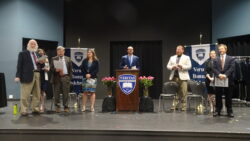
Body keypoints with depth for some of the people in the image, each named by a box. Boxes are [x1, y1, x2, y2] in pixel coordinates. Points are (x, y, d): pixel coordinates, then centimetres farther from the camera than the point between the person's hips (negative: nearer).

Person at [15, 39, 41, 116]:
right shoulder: (23, 54, 6)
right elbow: (19, 65, 0)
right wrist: (18, 76, -9)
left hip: (38, 75, 5)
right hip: (28, 75, -5)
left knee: (37, 94, 7)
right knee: (25, 95, -4)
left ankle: (35, 109, 16)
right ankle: (24, 111, 4)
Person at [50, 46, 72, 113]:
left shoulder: (68, 59, 11)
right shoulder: (53, 59, 9)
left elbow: (70, 69, 10)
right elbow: (51, 69, 3)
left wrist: (70, 77, 2)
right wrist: (56, 70, -17)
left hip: (65, 77, 0)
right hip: (56, 78, 0)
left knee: (66, 93, 1)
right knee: (56, 93, 1)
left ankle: (66, 107, 9)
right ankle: (57, 107, 12)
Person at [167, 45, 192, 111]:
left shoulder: (186, 58, 8)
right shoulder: (172, 58, 18)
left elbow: (189, 66, -2)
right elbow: (168, 66, 15)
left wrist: (182, 66, -16)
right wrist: (172, 67, -6)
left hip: (182, 77, -3)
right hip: (174, 77, 3)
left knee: (183, 93, -4)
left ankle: (184, 107, 3)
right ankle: (174, 105, 7)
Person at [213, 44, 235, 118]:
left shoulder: (231, 59, 5)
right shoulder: (216, 60, 11)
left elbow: (231, 68, -6)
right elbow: (214, 69, 0)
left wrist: (225, 75, -20)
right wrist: (219, 75, -19)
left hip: (228, 80, -1)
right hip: (218, 81, 2)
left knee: (228, 97, 5)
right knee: (218, 97, 6)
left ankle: (229, 111, 14)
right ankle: (217, 111, 14)